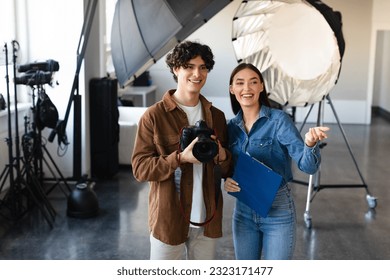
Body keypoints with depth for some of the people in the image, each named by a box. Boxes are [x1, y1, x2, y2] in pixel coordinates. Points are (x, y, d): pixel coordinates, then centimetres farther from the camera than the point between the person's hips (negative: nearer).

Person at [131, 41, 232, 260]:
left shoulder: (216, 116, 8)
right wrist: (180, 157, -24)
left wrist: (222, 156, -10)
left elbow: (227, 170, 13)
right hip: (168, 218, -4)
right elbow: (140, 168, -11)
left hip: (208, 219, 5)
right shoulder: (154, 116, -7)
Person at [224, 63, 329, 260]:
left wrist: (310, 144, -41)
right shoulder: (231, 127, 1)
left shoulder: (279, 120, -13)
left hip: (278, 213, -4)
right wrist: (227, 180, -10)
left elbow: (307, 166, -21)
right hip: (243, 211, 5)